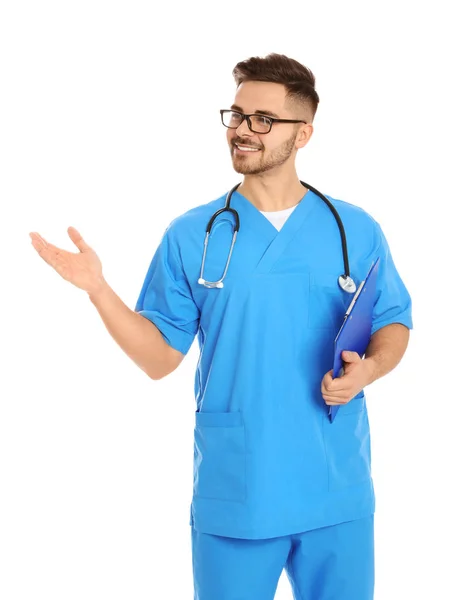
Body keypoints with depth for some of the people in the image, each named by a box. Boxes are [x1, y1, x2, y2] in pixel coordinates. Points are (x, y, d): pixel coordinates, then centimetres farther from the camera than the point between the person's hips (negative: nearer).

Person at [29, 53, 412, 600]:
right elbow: (160, 357, 0)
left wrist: (368, 368, -12)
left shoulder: (356, 231, 3)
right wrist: (98, 289, -13)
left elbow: (393, 326, 9)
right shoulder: (191, 236, 1)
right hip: (231, 495, -1)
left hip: (337, 494, 1)